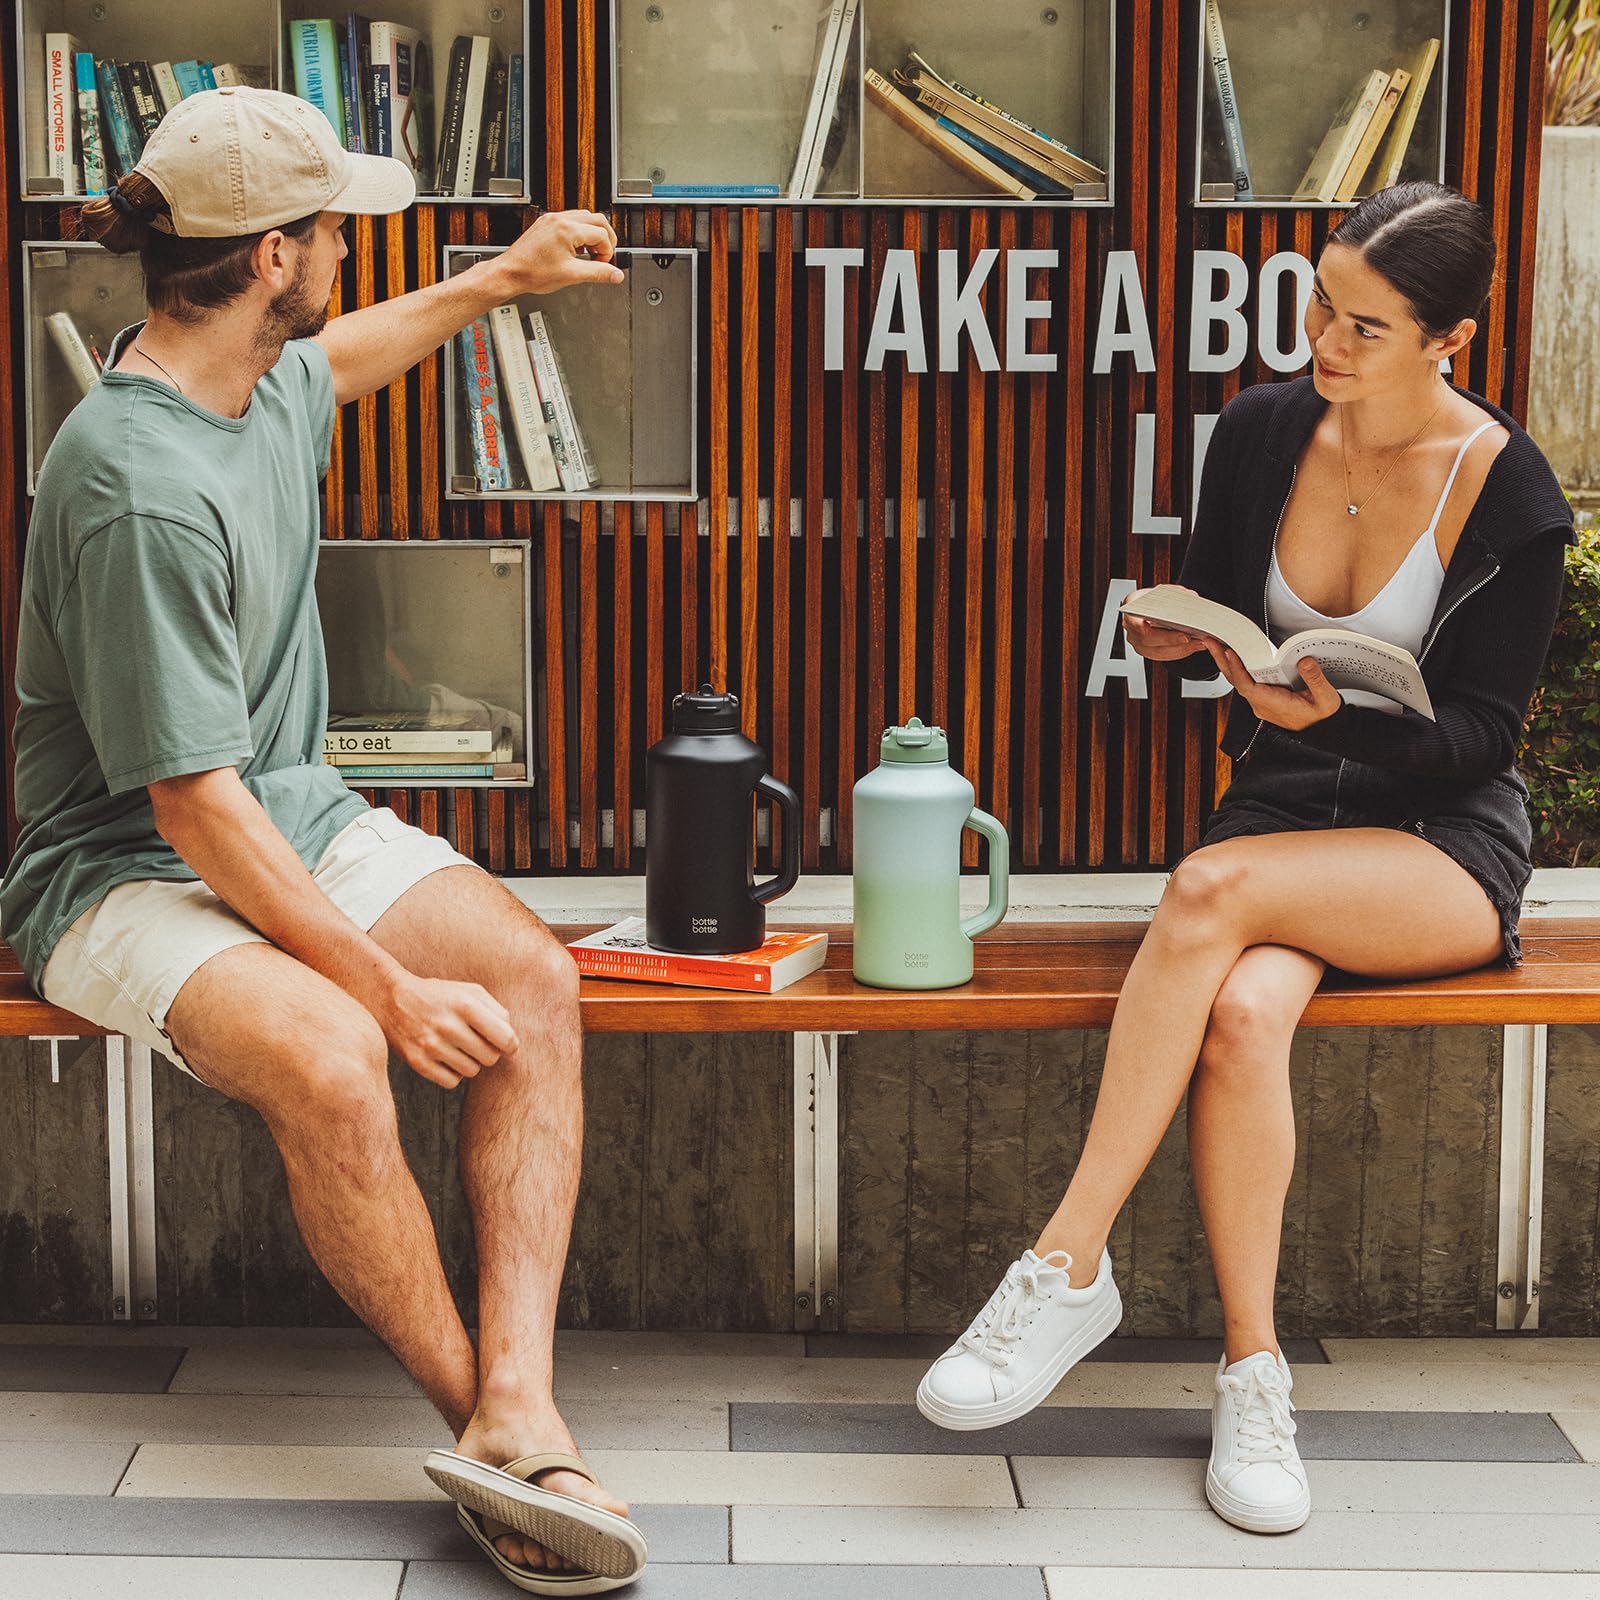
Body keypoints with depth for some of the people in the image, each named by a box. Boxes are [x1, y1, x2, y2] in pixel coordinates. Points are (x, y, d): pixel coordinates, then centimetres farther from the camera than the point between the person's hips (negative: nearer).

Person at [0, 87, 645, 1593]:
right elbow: (193, 807, -26)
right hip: (127, 874, -8)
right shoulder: (142, 486, -26)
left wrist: (500, 278, 36)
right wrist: (391, 985, -26)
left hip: (298, 818, 9)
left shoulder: (264, 380, 3)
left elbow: (333, 361, 34)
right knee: (333, 1062, -36)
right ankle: (482, 1411, -16)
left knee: (535, 975, -18)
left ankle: (519, 1398, -26)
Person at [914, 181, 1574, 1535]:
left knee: (1215, 889, -34)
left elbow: (1479, 734, -8)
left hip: (1443, 843, -3)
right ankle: (1253, 1373, -24)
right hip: (1279, 809, 3)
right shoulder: (1264, 432, 3)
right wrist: (1184, 642, -9)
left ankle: (1069, 1268, -31)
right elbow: (1215, 624, 15)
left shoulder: (1509, 494, -8)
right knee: (1244, 1008, -32)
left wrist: (1329, 712, -25)